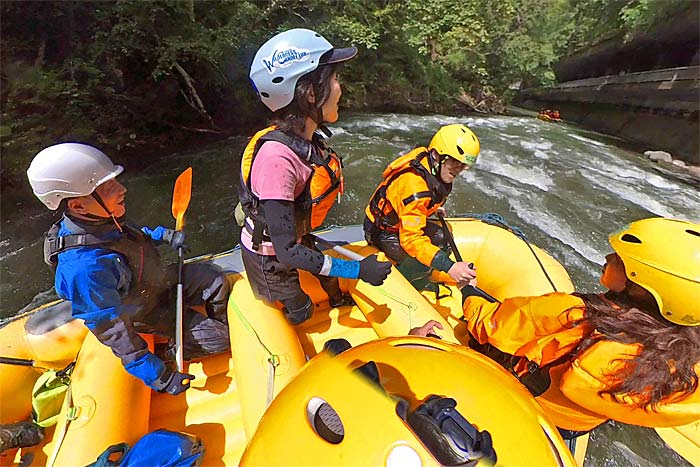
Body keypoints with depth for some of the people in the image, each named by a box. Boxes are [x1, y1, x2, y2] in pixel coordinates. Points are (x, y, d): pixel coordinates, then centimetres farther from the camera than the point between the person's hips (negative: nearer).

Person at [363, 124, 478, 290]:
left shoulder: (436, 170, -7)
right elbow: (411, 239, -39)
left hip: (406, 223, 10)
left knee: (443, 239, 12)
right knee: (420, 262, -28)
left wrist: (433, 209, 16)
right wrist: (449, 266, -44)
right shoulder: (414, 186, -37)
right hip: (384, 231, -10)